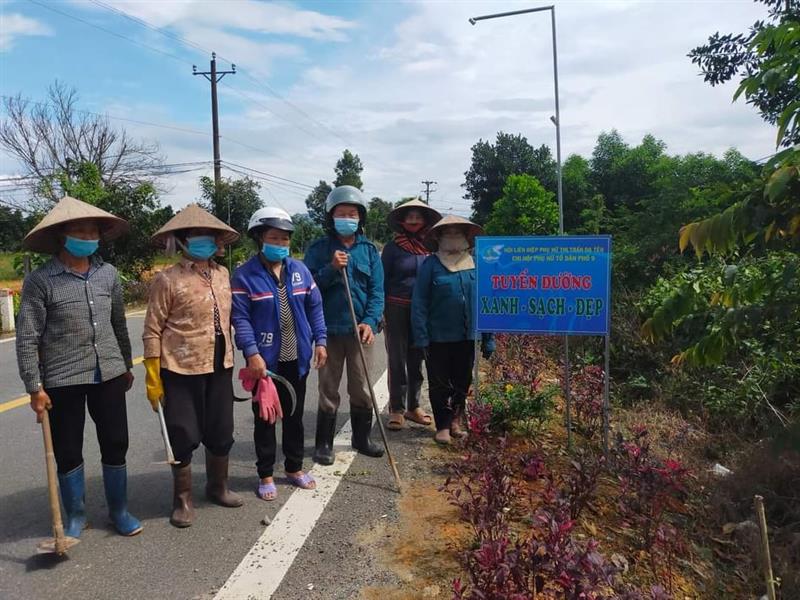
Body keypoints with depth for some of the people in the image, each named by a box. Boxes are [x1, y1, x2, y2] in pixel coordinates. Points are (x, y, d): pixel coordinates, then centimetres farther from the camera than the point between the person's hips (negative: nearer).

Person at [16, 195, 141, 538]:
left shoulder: (108, 274, 3)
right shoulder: (40, 281, -10)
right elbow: (26, 338, -9)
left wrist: (126, 365, 19)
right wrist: (34, 387, -11)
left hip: (108, 374, 3)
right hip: (61, 380, -3)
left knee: (116, 444, 10)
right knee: (68, 452, 10)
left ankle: (119, 511, 27)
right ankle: (75, 516, 29)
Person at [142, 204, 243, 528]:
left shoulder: (222, 274, 7)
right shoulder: (168, 279, -10)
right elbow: (152, 331, -9)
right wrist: (153, 378, -11)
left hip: (219, 368, 6)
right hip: (182, 370, -5)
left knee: (221, 433, 16)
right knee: (184, 437, 5)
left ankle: (217, 487, 38)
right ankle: (183, 500, 25)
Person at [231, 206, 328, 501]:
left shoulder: (299, 270, 4)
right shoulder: (245, 275, -10)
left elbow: (314, 307, 8)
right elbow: (240, 317, -14)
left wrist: (319, 340, 1)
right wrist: (252, 353, -22)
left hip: (296, 358, 4)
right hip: (264, 359, -4)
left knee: (294, 415, 17)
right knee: (265, 418, 8)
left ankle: (294, 468, 33)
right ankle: (265, 475, 24)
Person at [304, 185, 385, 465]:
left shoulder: (369, 250, 4)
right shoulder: (319, 249, -1)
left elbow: (377, 290, 0)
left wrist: (370, 322, -14)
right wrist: (332, 269, -20)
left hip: (361, 330, 2)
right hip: (329, 330, -2)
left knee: (362, 389, 12)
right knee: (328, 391, 8)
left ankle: (362, 438, 30)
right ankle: (324, 443, 21)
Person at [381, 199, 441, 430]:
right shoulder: (393, 247, -2)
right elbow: (382, 280, -1)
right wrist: (379, 311, -6)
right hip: (397, 309, -3)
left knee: (416, 359, 11)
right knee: (397, 360, 2)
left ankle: (413, 406, 23)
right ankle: (397, 409, 10)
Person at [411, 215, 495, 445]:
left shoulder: (475, 265, 3)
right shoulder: (431, 264, -6)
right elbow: (419, 303, -8)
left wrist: (488, 338, 3)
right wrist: (421, 337, -13)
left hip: (467, 337, 3)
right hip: (439, 337, -3)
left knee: (463, 383, 15)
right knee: (439, 384, 7)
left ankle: (455, 421, 34)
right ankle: (443, 426, 22)